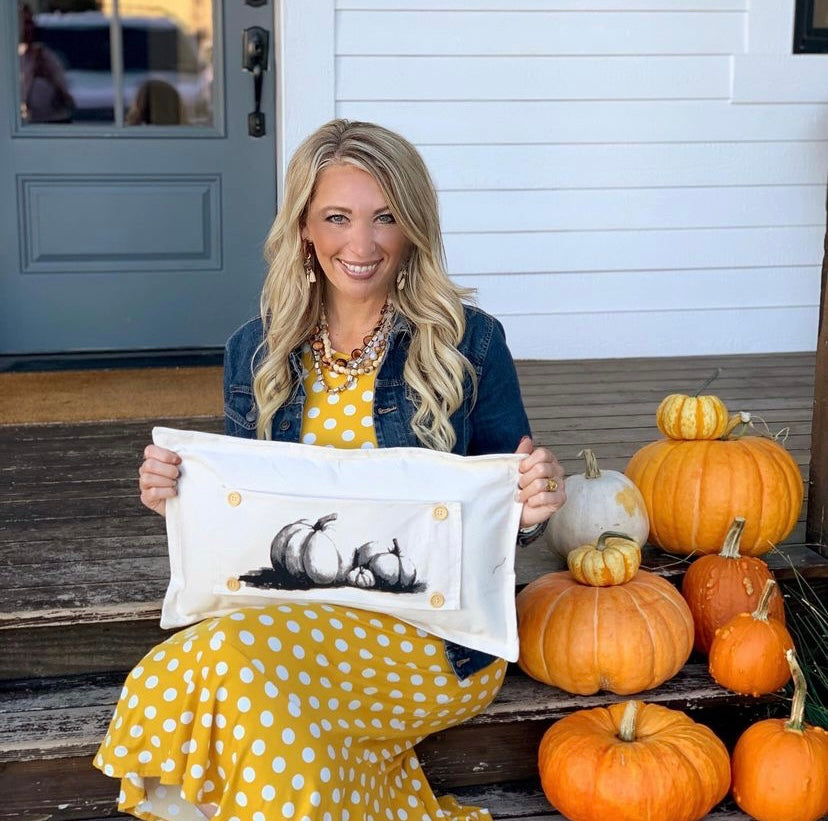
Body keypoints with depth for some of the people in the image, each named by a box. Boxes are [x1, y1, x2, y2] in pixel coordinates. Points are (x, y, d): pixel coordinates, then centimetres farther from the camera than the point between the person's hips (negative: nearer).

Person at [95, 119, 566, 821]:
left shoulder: (467, 342, -2)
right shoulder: (256, 353, 7)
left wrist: (531, 507, -18)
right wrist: (177, 493, -5)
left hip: (434, 631, -3)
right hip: (288, 615, 4)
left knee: (242, 658, -30)